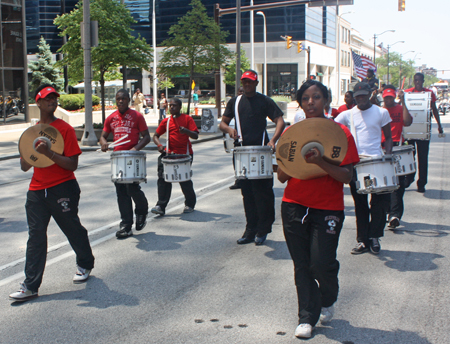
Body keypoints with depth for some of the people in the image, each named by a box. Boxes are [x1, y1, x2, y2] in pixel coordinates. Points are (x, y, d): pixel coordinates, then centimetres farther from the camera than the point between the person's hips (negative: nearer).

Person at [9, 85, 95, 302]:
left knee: (73, 230, 10)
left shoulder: (64, 129, -6)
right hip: (37, 190, 4)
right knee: (35, 236, 0)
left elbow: (72, 164, -13)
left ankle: (85, 265, 36)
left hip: (63, 188, -4)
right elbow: (24, 167, 10)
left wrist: (49, 153, -25)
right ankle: (30, 286, 2)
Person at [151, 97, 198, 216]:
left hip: (185, 154, -3)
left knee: (184, 179, 0)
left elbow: (195, 136, -6)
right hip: (169, 153, 3)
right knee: (164, 178, -8)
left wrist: (186, 131, -26)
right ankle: (161, 206, -7)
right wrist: (159, 145, -8)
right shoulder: (166, 121, 10)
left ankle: (190, 204, 22)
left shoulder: (187, 118, 0)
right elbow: (155, 136, 13)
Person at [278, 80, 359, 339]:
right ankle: (307, 317, 20)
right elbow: (282, 176, 5)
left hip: (328, 208, -3)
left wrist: (321, 162, -25)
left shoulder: (340, 133, -3)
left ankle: (328, 300, 27)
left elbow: (347, 177, -10)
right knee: (302, 266, 6)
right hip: (294, 206, 3)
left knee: (322, 264, -6)